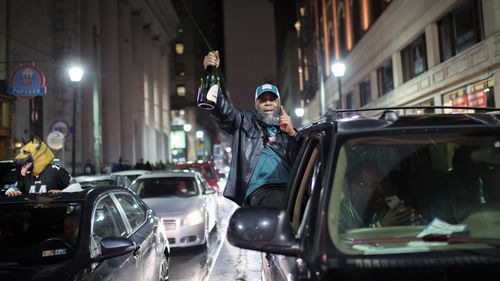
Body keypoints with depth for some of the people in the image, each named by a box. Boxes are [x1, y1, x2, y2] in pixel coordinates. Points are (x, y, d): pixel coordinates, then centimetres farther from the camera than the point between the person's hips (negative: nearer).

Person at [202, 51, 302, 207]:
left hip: (290, 189, 4)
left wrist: (292, 134, 0)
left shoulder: (286, 128, 27)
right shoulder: (245, 122, 21)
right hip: (260, 190, -4)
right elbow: (221, 109, 4)